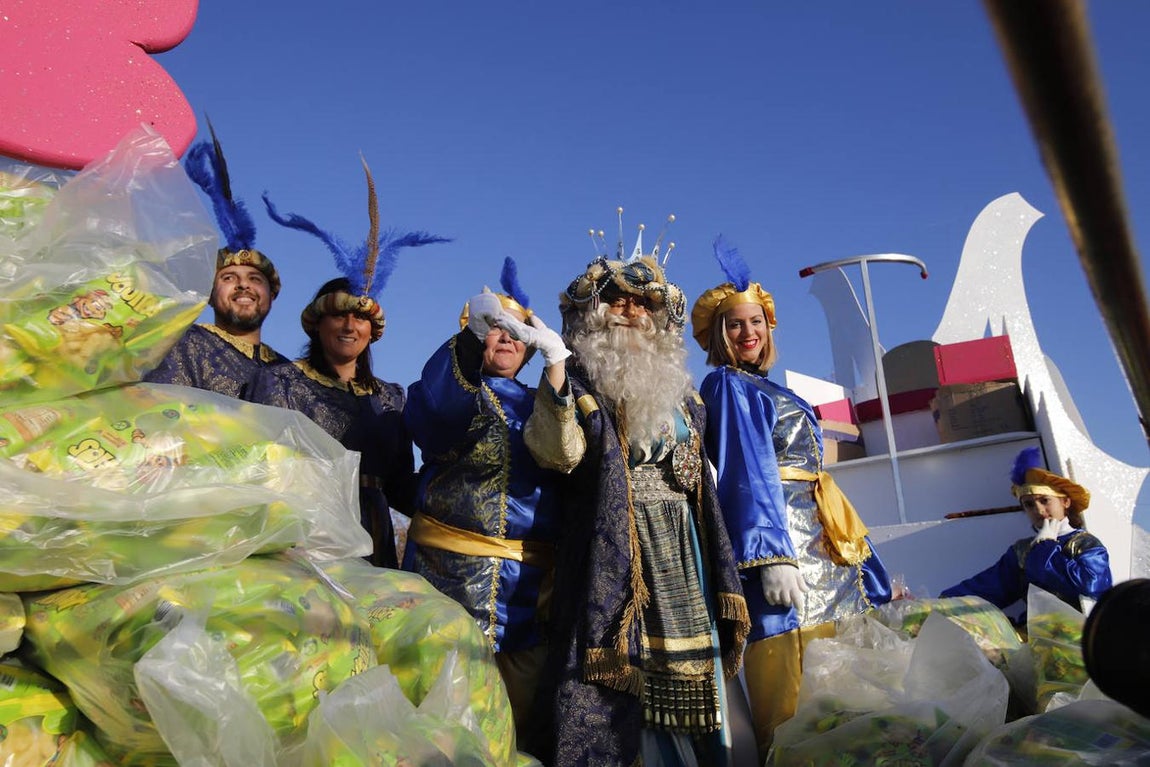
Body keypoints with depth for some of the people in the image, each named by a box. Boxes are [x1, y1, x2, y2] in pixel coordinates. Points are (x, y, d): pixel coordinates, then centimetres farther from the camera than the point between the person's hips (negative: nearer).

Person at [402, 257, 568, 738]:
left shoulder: (539, 404, 18)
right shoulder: (458, 388, 4)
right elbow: (433, 404, -22)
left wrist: (560, 368, -16)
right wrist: (473, 331, -38)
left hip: (534, 585, 5)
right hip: (458, 574, -5)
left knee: (523, 713, 8)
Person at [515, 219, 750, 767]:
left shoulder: (677, 386, 18)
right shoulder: (580, 379, 1)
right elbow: (559, 454, -16)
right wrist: (556, 379, -29)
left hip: (682, 548, 6)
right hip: (613, 547, -6)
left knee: (688, 675, 7)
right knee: (608, 681, -9)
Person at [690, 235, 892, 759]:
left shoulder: (778, 395, 25)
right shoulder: (726, 385, 1)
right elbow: (747, 472, -12)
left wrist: (869, 573, 22)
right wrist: (771, 554, -24)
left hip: (824, 540, 9)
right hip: (780, 534, -8)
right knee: (796, 715, -11)